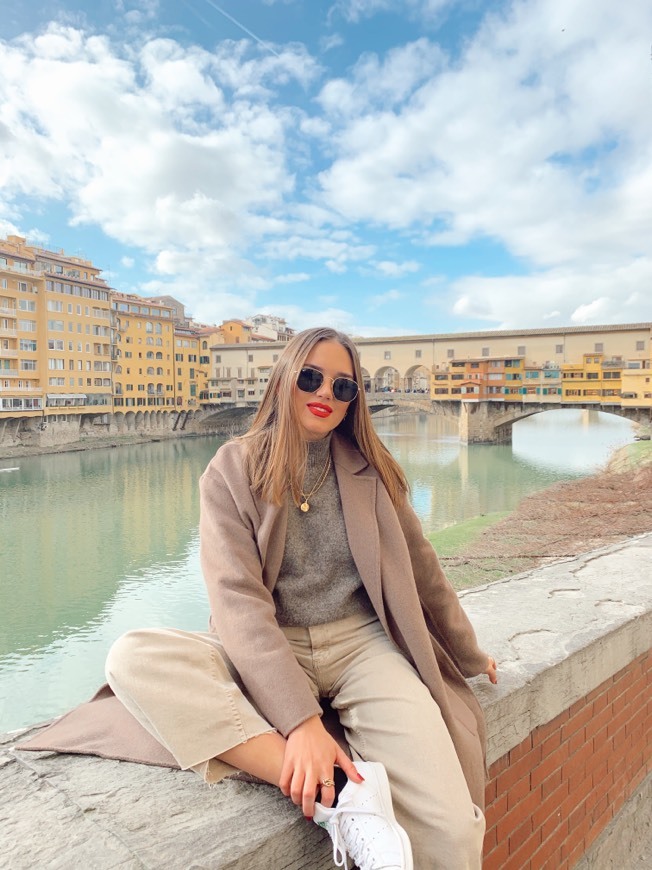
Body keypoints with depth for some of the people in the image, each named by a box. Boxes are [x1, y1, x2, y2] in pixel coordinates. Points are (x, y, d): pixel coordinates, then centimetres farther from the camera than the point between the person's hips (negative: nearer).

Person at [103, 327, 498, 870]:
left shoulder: (371, 471, 5)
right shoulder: (233, 470, -2)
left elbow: (421, 569, 15)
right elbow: (236, 597, -14)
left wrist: (470, 657, 25)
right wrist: (299, 718, -25)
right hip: (269, 656, 1)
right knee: (134, 658, -30)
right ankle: (339, 796, -28)